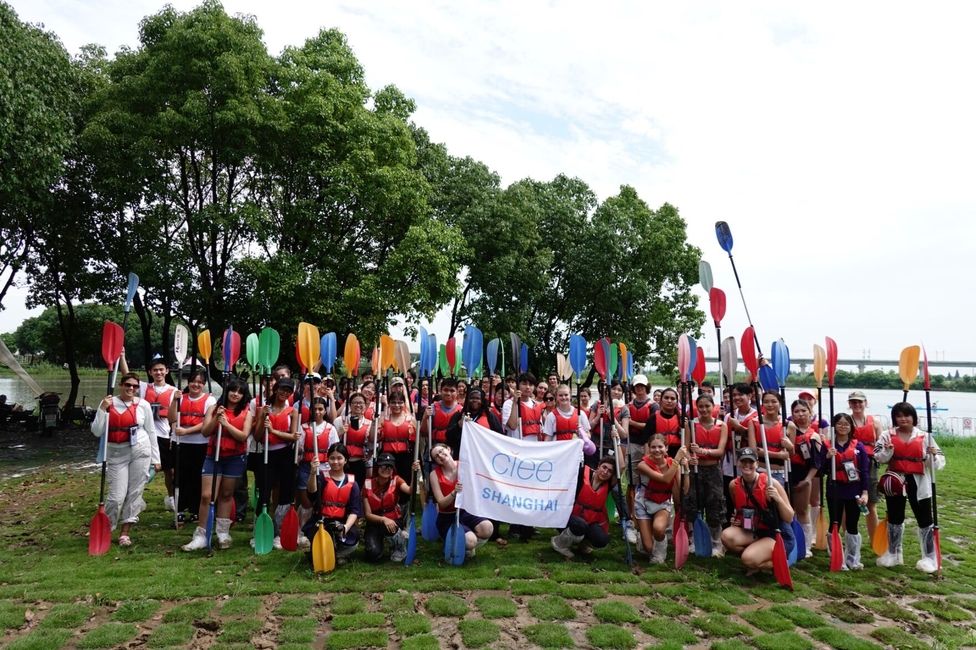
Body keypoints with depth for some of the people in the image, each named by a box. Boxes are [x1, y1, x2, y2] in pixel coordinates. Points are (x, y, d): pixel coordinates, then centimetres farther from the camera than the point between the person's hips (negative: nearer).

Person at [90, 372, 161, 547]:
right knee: (117, 496, -5)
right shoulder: (109, 403, 0)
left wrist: (156, 458, 7)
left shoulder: (144, 405, 2)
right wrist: (103, 409, -14)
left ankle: (125, 532, 16)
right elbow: (96, 432, -3)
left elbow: (151, 432, 8)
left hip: (140, 451, 1)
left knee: (134, 493, 3)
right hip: (116, 454, -1)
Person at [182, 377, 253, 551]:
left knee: (226, 495, 10)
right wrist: (216, 419, -21)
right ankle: (201, 536, 3)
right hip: (213, 456, 0)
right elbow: (205, 432, -6)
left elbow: (244, 436, -11)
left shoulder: (246, 413, 0)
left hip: (235, 458, 0)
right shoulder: (214, 409, 2)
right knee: (206, 495, -5)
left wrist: (226, 424, -20)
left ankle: (223, 533, 21)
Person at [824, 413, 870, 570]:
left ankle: (853, 560, 20)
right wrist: (828, 457, -21)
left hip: (854, 490, 1)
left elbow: (865, 471, -1)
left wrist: (865, 492, -8)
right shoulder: (828, 445, -1)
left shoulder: (859, 446, 0)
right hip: (835, 490, 0)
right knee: (835, 525, 4)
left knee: (852, 526, 9)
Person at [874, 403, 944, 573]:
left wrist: (933, 456, -22)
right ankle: (893, 554, 27)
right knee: (894, 519, 13)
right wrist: (887, 451, -21)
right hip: (894, 482, 2)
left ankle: (929, 557, 16)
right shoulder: (887, 435, 1)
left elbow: (940, 461, -1)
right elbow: (878, 457, -2)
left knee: (924, 520, 2)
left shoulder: (924, 436, 0)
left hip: (919, 483, -1)